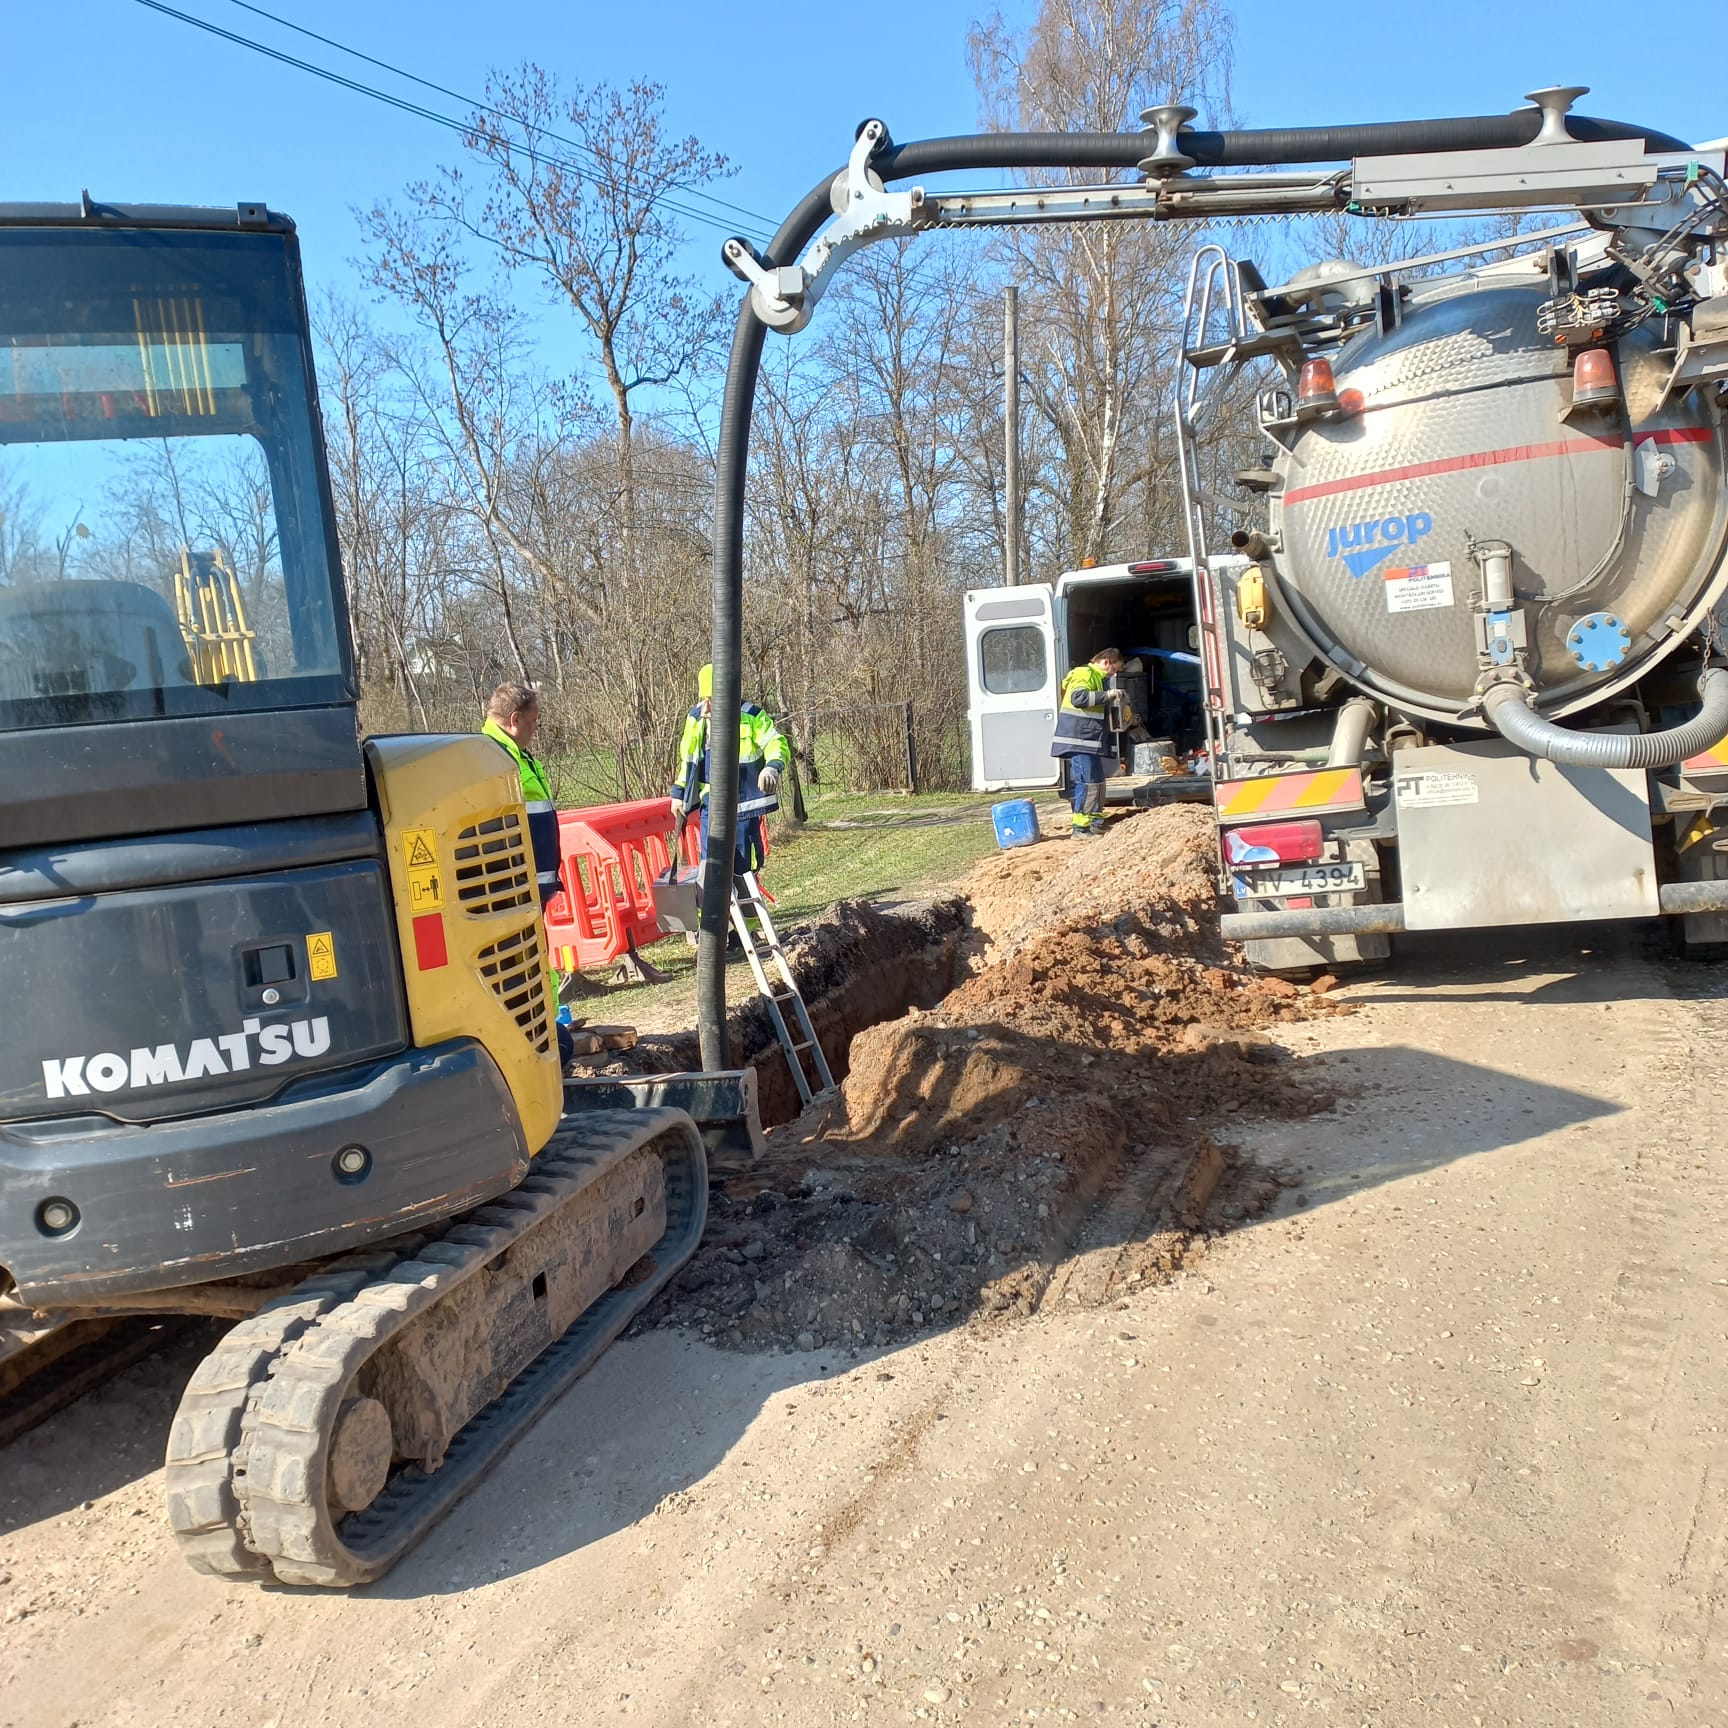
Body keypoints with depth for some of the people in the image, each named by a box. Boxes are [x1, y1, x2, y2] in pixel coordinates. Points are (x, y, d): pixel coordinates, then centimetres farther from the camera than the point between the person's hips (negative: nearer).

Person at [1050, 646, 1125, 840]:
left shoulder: (1097, 678, 23)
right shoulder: (1084, 674, -10)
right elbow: (1078, 697, -28)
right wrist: (1107, 695, -26)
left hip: (1089, 740, 11)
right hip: (1079, 740, -11)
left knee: (1097, 780, 15)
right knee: (1087, 782, -11)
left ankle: (1096, 822, 24)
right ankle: (1080, 828, -9)